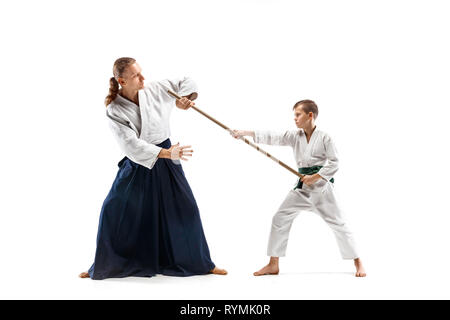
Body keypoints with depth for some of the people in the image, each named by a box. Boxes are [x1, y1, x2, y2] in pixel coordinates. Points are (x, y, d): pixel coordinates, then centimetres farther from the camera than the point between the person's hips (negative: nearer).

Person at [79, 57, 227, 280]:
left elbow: (186, 83, 8)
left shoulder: (155, 90, -8)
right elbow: (131, 144, -25)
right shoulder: (114, 110, -15)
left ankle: (200, 263, 17)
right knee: (113, 211, -3)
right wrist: (166, 153, -34)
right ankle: (103, 267, 19)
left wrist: (183, 98, -14)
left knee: (185, 209, 1)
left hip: (166, 162, 2)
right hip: (136, 165, -2)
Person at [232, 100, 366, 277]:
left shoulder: (324, 137, -7)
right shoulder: (294, 136, 6)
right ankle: (273, 264, 9)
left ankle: (358, 263, 12)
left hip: (321, 187, -5)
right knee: (280, 219, 0)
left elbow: (333, 162, -9)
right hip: (302, 188, 5)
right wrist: (245, 133, -5)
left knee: (337, 223, -2)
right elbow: (272, 138, 1)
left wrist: (315, 177, -17)